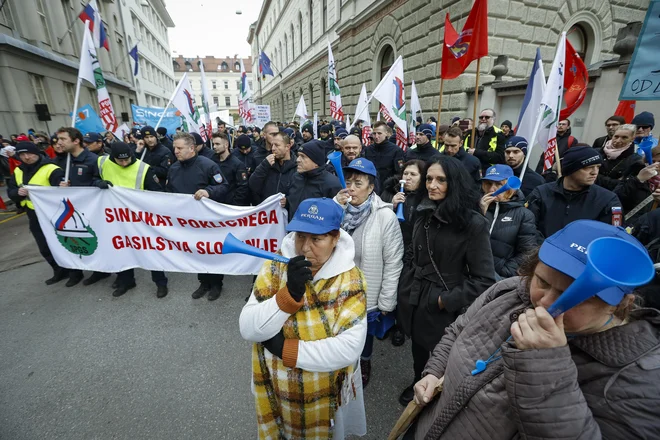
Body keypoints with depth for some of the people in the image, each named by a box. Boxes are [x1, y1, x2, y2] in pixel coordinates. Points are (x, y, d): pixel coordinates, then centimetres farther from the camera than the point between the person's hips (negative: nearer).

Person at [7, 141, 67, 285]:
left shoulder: (52, 169, -17)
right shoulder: (17, 171, 9)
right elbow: (10, 191, 10)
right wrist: (18, 192, -11)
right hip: (34, 217, 8)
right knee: (44, 248, 16)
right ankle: (60, 271, 31)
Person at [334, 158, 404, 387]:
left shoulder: (386, 216, -17)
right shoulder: (340, 209, -5)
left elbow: (393, 262, -13)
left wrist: (386, 302, -10)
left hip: (368, 295, -3)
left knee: (364, 335, 22)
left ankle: (364, 363, 53)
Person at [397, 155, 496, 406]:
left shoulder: (472, 223, -18)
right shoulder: (423, 213, 0)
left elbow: (484, 279, -15)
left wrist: (448, 300, -16)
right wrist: (405, 286, 5)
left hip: (442, 308, -5)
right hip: (414, 299, 5)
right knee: (418, 347, 24)